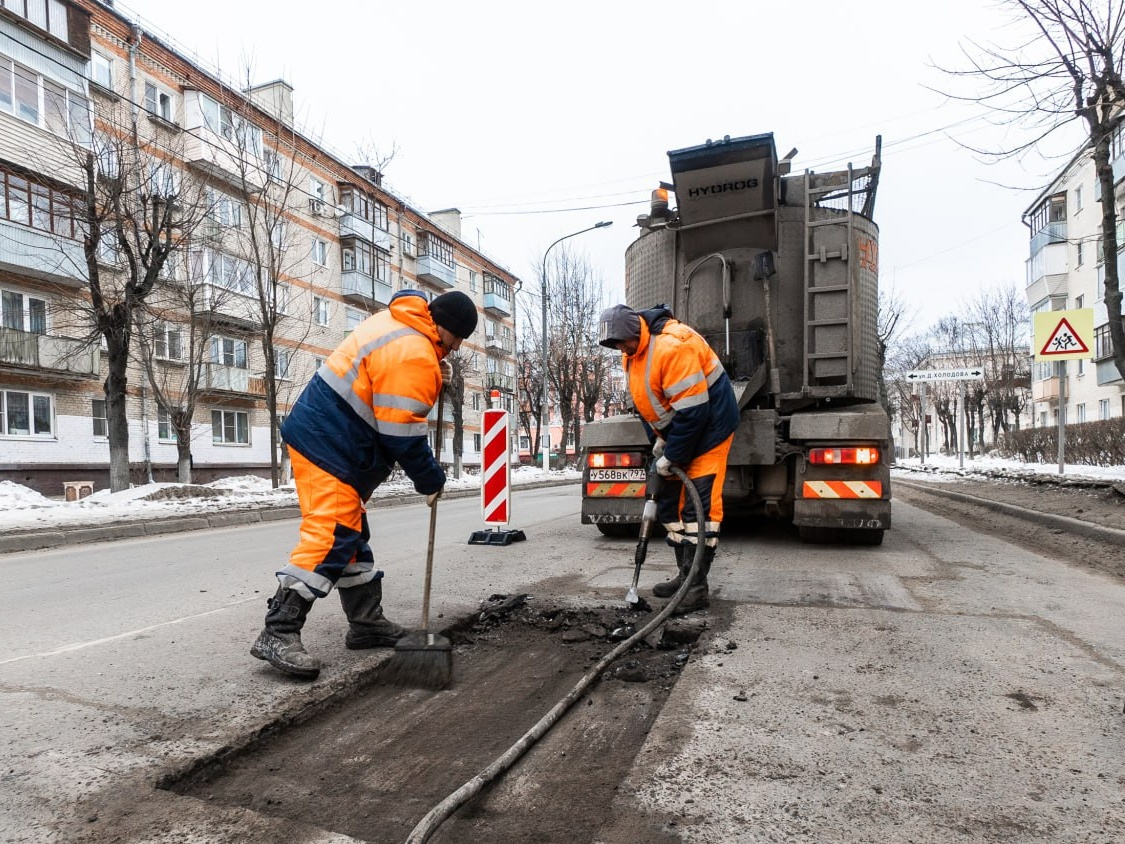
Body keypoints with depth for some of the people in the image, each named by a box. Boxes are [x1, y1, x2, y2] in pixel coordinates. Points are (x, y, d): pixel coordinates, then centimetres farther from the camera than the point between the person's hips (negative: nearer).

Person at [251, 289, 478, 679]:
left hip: (318, 434, 11)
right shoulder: (413, 355, -20)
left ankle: (367, 622, 23)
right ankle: (278, 634, -9)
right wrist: (432, 480, -5)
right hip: (329, 447, -11)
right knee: (329, 538, -13)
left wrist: (433, 374, 9)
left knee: (351, 534, 14)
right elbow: (402, 435, -20)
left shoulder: (398, 321, 12)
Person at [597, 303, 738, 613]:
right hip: (675, 435, 10)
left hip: (707, 429, -9)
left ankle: (698, 587, -3)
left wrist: (671, 456, -21)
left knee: (699, 506, -10)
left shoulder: (673, 345, -28)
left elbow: (692, 410, -29)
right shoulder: (632, 354, 2)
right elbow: (647, 403, 11)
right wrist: (659, 439, -1)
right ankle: (684, 576, 20)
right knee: (669, 503, 10)